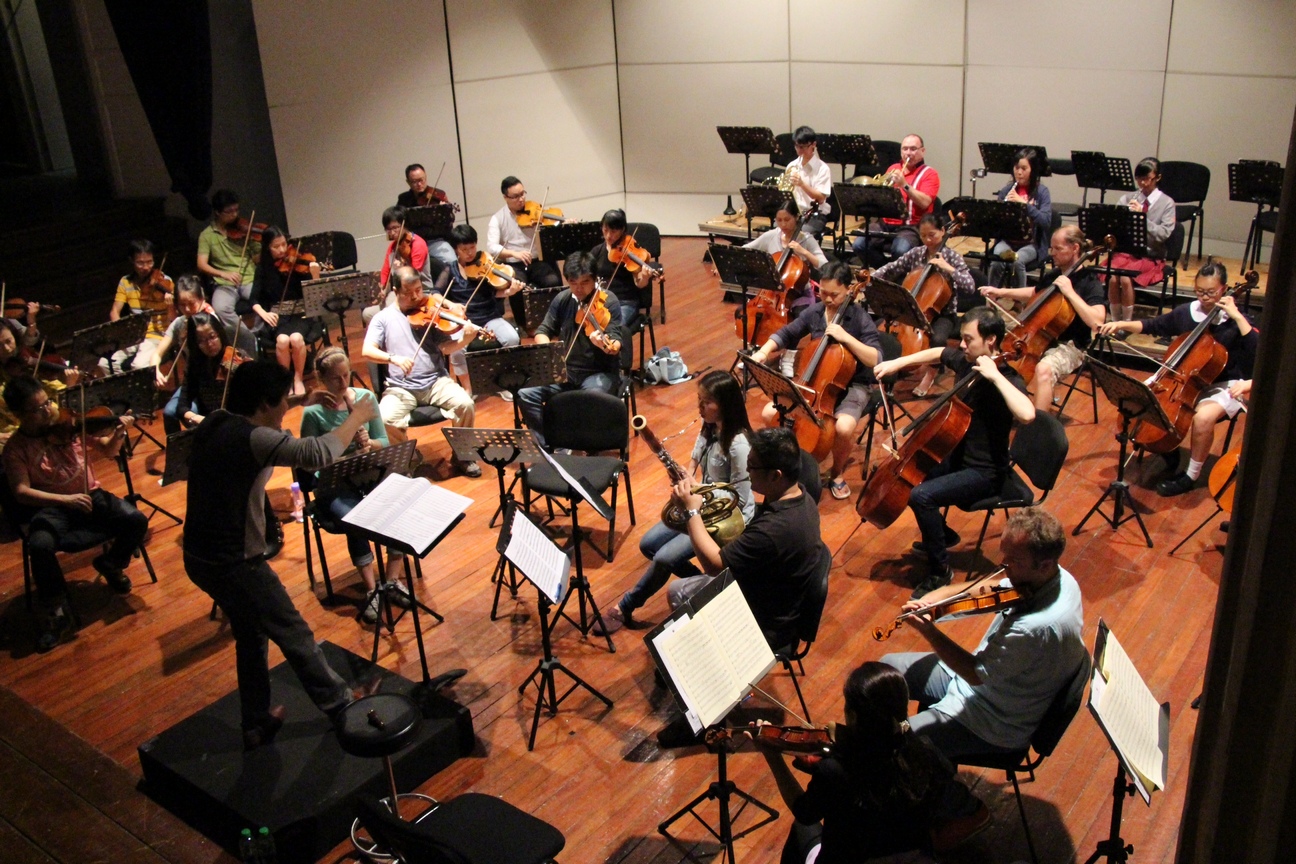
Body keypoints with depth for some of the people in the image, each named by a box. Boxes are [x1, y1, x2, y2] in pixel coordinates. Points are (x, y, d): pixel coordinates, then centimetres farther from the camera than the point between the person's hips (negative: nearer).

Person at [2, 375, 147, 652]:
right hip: (52, 507, -2)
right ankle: (57, 611, -11)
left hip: (90, 496, 2)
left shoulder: (68, 422, -2)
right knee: (39, 546, -33)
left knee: (137, 521, -21)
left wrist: (118, 434, -18)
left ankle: (111, 564, 13)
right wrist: (66, 500, -26)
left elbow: (107, 450, 6)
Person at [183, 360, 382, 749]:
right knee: (295, 635, 9)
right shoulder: (251, 438, -25)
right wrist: (356, 417, -19)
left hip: (201, 556, 9)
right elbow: (317, 453, -33)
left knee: (251, 635, 25)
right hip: (234, 563, -9)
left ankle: (256, 724, 36)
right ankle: (341, 705, 26)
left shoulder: (214, 424, 3)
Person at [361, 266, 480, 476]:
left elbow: (445, 347, -4)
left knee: (465, 404, -25)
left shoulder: (430, 311, 6)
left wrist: (466, 338, -24)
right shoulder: (383, 317, 5)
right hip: (400, 387, -1)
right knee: (385, 420, -29)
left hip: (436, 381, 1)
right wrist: (394, 358, -25)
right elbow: (367, 351, -7)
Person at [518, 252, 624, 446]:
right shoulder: (562, 299, 2)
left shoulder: (607, 301, -11)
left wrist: (610, 346, -44)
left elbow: (616, 342, -19)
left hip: (600, 371, -4)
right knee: (526, 393, -16)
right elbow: (543, 331, 6)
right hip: (565, 369, 5)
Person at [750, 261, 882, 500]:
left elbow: (875, 359, -21)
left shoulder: (859, 318, -14)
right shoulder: (814, 312, 0)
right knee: (769, 414, -12)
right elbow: (785, 334, 9)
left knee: (844, 427, -35)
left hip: (851, 386, -5)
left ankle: (838, 473, -2)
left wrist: (846, 337, -30)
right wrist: (764, 351, -9)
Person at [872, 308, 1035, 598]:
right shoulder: (964, 360, -2)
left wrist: (995, 376, -39)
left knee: (920, 495, -27)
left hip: (983, 472, -9)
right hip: (956, 456, 9)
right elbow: (937, 353, 21)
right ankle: (942, 535, 31)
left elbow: (1026, 414, -45)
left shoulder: (1005, 379, -24)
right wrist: (898, 363, 10)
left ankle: (940, 570, -8)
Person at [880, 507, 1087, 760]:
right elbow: (993, 586, 3)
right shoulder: (1055, 575, -12)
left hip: (996, 725, -9)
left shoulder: (1038, 626, -39)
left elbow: (976, 673, -27)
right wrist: (937, 596, -12)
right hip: (986, 675, 9)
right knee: (887, 666, 16)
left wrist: (928, 631, -26)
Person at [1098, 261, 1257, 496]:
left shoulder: (1236, 320, -10)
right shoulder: (1186, 312, 2)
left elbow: (1259, 350, -24)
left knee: (1203, 417, -35)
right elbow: (1154, 326, 15)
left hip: (1223, 386, -5)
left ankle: (1190, 477, -14)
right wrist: (1122, 324, 0)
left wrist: (1237, 316, -25)